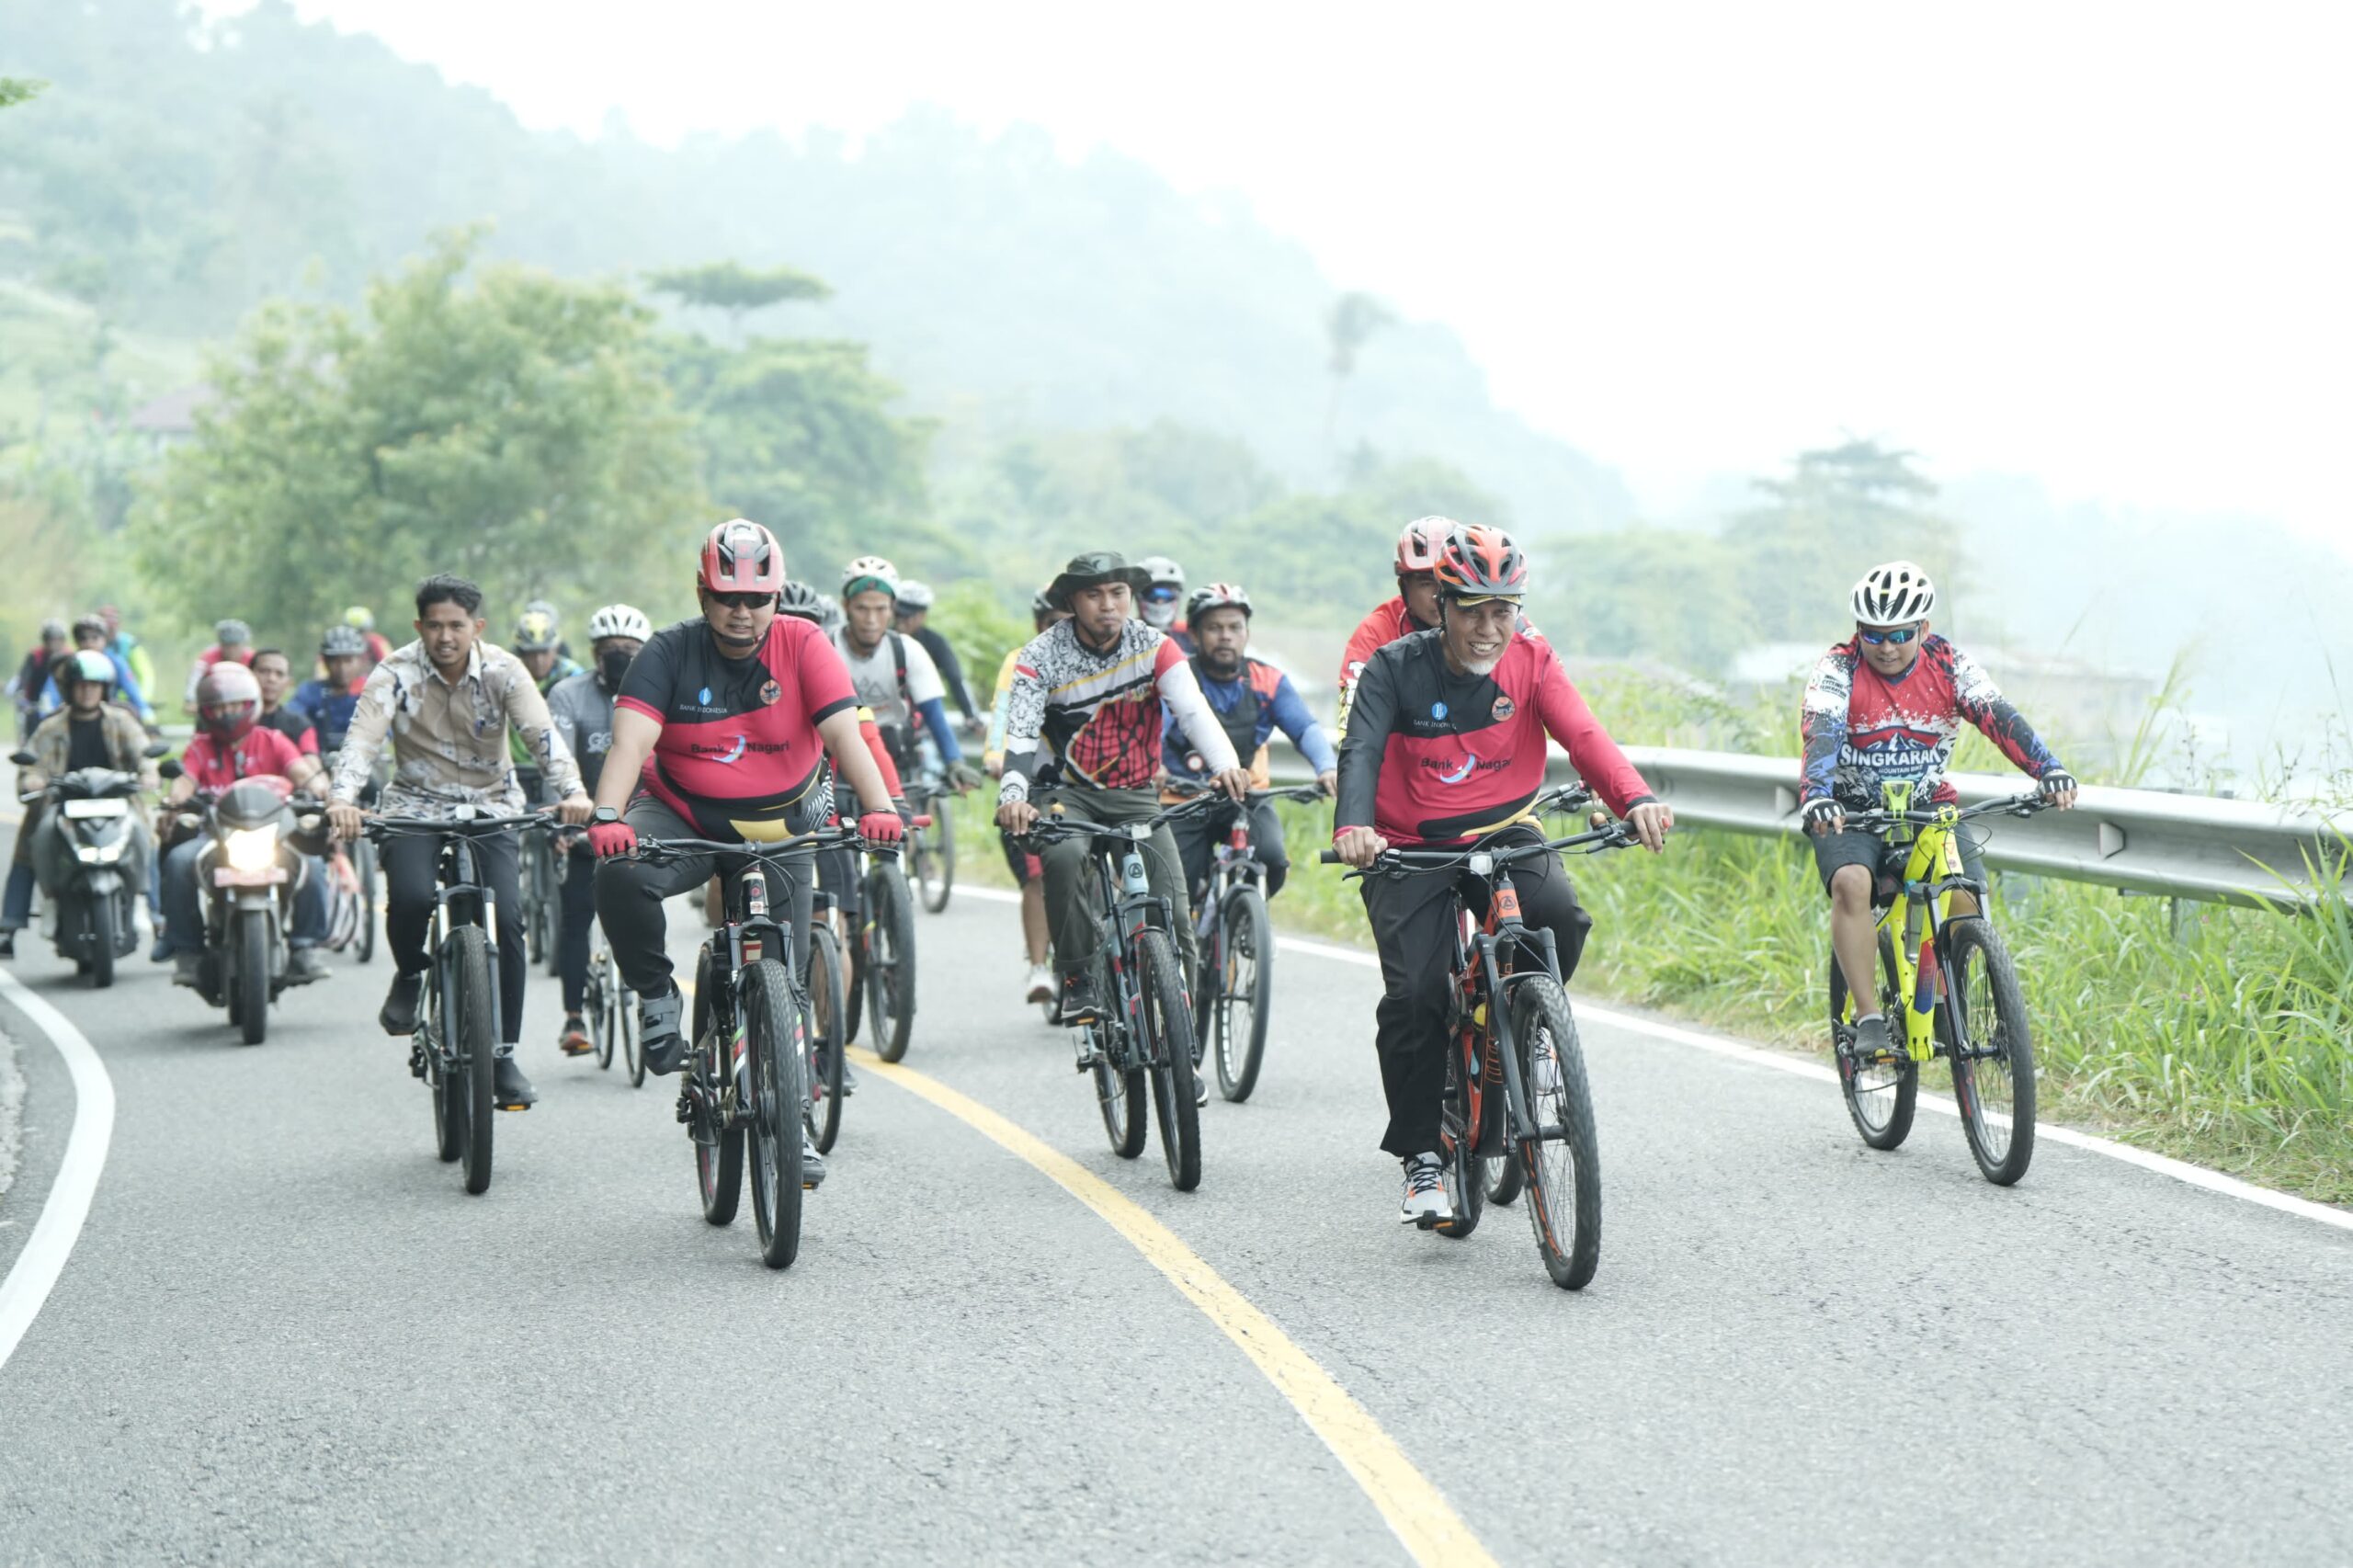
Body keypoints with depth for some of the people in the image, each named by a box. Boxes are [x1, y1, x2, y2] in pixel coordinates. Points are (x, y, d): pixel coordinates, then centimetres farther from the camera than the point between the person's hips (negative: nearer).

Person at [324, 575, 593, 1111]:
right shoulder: (396, 674, -11)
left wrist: (572, 792, -39)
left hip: (490, 806, 1)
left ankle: (503, 1053, -2)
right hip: (416, 805, -1)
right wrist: (342, 797, -44)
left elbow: (542, 734, -21)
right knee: (410, 897, -29)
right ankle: (409, 975, 6)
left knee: (507, 919, -16)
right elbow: (362, 738, -24)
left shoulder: (502, 671, -9)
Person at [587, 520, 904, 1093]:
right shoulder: (669, 652, -10)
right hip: (683, 815, 0)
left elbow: (844, 733, -19)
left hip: (779, 825, 1)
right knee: (620, 874, -31)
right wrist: (607, 818, -39)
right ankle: (656, 995, -7)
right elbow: (631, 740, -21)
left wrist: (879, 808, -36)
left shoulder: (802, 644, -10)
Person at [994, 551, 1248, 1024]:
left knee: (1173, 912, -13)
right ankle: (1078, 982, -21)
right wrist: (1012, 796, -39)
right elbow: (1021, 731, -20)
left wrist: (1225, 765, -40)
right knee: (1065, 857, -34)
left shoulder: (1153, 647, -7)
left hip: (1136, 794, 2)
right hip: (1069, 793, -1)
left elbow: (1193, 709, -21)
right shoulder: (1042, 655, -10)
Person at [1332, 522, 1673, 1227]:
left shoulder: (1530, 662, -5)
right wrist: (1352, 828, -43)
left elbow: (1583, 736, -18)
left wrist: (1635, 801, -37)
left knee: (1561, 918, -28)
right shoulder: (1395, 668, -10)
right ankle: (1420, 1157, -1)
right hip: (1411, 850, -2)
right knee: (1413, 994, -18)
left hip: (1503, 836, 2)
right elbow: (1360, 752, -21)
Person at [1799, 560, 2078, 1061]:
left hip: (1929, 808, 2)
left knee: (1966, 895, -21)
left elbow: (2001, 718, -20)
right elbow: (1820, 736, -29)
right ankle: (1869, 1019, -26)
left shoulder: (1949, 666, -7)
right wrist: (1816, 797, -49)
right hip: (1852, 813, -2)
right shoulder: (1838, 670, -13)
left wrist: (2049, 769, -38)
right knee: (1851, 883, -31)